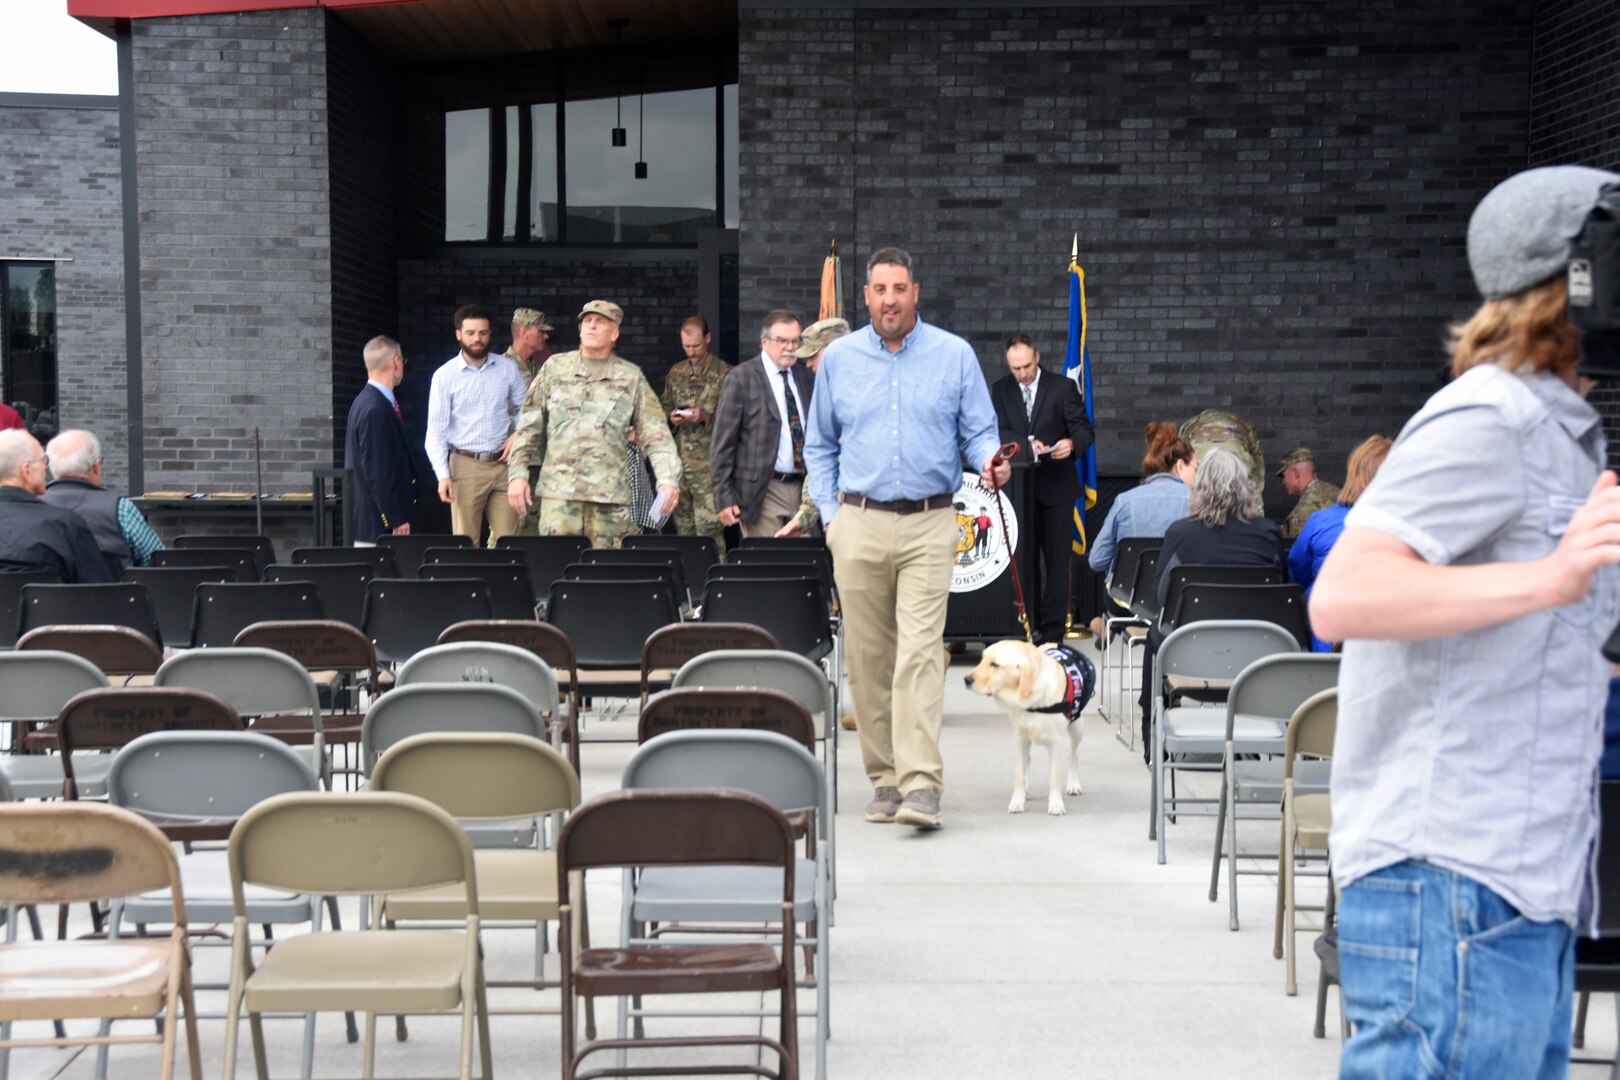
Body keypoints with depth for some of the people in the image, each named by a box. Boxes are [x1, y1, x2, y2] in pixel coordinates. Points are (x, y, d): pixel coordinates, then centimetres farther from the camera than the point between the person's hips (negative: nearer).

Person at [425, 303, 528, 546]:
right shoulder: (445, 375, -1)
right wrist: (443, 475, -12)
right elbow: (436, 430, -2)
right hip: (466, 465, -2)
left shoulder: (507, 369, 7)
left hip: (502, 463, 2)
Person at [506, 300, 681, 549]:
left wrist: (668, 479, -9)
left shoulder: (631, 377, 10)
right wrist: (517, 473, 4)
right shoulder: (555, 368, 12)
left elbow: (655, 433, 5)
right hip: (559, 490, 0)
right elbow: (529, 426, 13)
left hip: (611, 493, 0)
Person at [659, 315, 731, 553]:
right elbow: (664, 407, 21)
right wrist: (672, 417, -1)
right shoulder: (676, 373, 15)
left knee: (709, 529, -12)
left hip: (709, 464, -5)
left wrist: (705, 417, -19)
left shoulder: (724, 373, -2)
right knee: (683, 528, 8)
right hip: (680, 460, 5)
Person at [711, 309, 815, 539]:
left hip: (802, 488, 5)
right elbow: (722, 443, -5)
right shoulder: (741, 379, -4)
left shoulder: (804, 377, 11)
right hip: (762, 492, -5)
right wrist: (724, 498, -9)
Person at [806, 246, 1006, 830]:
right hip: (860, 523, 2)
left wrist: (990, 461, -15)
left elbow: (979, 431, 7)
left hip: (929, 524, -2)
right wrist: (830, 513, 8)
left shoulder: (954, 355, 5)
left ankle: (921, 785, -16)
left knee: (920, 652, -13)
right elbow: (819, 444, 17)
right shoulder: (838, 358, 10)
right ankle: (884, 780, 14)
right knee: (868, 658, 4)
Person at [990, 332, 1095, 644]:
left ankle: (1053, 631, 0)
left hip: (1056, 486, -3)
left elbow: (1084, 430, -5)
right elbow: (998, 432, -2)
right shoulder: (1000, 390, 7)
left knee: (1057, 560, -3)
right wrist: (1026, 444, -20)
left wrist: (1072, 443, -27)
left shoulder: (1063, 387, -2)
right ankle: (1028, 626, 15)